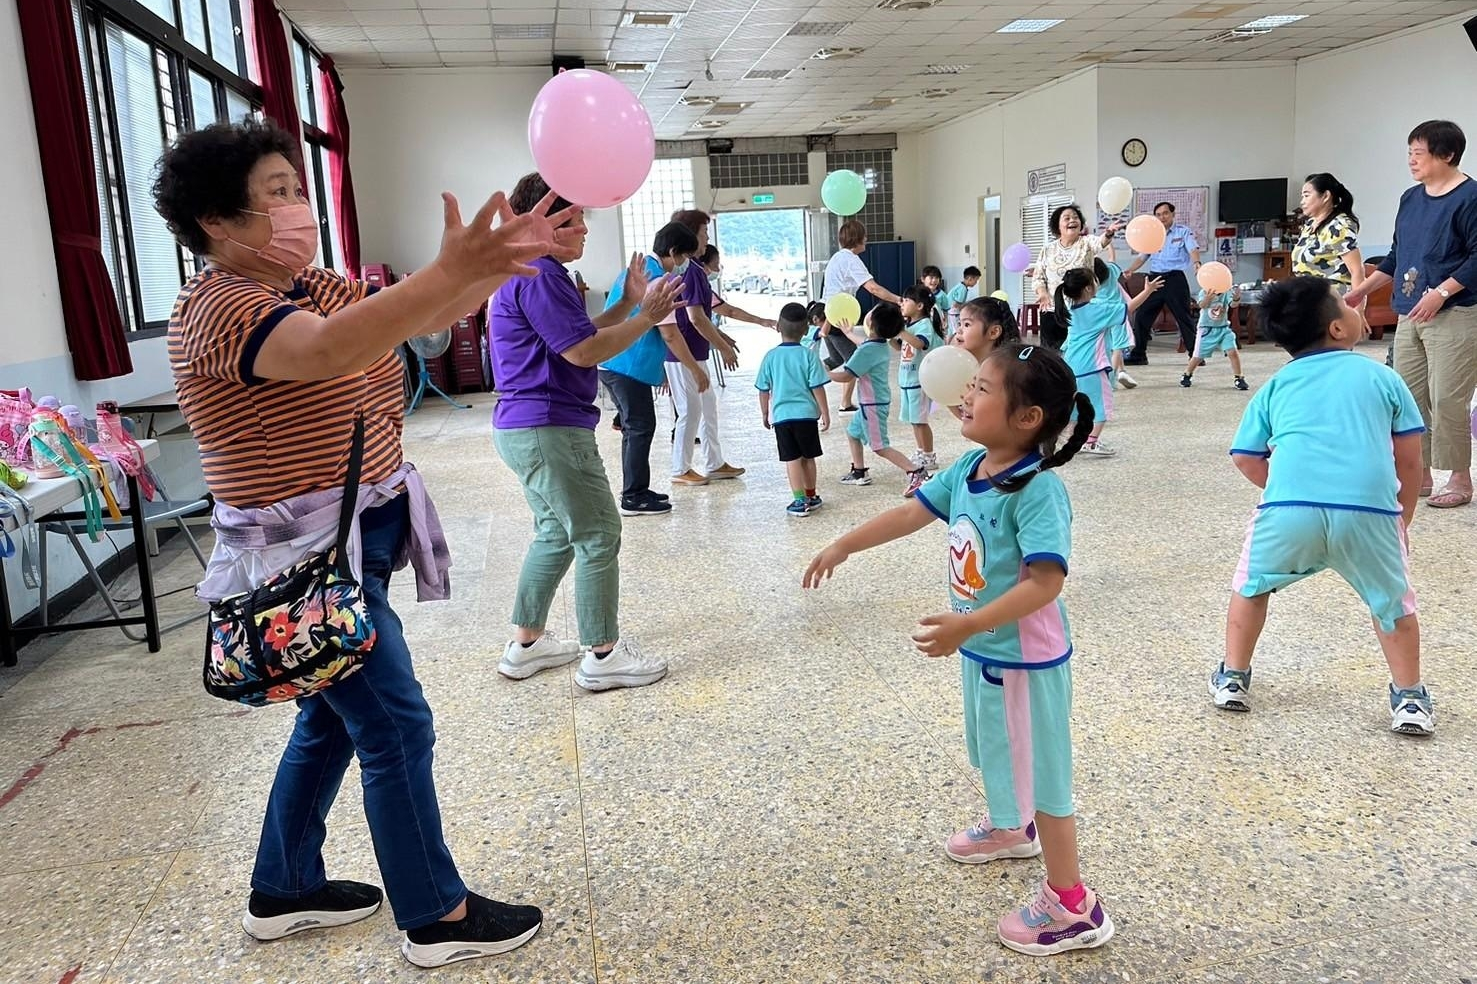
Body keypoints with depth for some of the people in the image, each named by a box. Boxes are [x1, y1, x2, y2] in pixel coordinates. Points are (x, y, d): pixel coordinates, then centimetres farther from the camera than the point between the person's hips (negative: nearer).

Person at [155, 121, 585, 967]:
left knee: (334, 718, 19)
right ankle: (438, 916, 15)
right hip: (306, 555, -9)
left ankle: (284, 890, 37)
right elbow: (327, 351, -39)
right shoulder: (217, 310, -18)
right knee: (397, 726, -2)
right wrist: (450, 272, -52)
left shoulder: (310, 287, 10)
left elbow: (421, 315, 1)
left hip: (357, 539, 10)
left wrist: (513, 254, -15)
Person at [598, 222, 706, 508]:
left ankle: (635, 492, 21)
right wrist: (695, 369, -9)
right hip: (629, 365, -10)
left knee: (635, 427, 15)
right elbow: (669, 334, -16)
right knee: (640, 428, -3)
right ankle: (634, 497, 3)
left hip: (611, 362, 10)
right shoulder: (656, 279, -14)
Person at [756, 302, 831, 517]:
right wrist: (825, 413, 2)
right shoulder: (808, 355, -6)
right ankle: (810, 496, 26)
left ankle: (800, 500, -2)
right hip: (806, 413, 0)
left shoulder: (771, 356, 0)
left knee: (792, 459, 3)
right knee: (808, 457, 13)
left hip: (781, 415, 0)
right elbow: (817, 388, -7)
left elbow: (764, 390, 5)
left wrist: (765, 414, 18)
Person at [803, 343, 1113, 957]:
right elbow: (912, 513, 8)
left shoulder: (1038, 490, -28)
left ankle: (1072, 908, 20)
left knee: (1038, 772, 3)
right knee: (998, 749, 29)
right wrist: (844, 546, 10)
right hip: (982, 649, 9)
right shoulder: (969, 468, -2)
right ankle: (1009, 828, 57)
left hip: (1024, 657, -9)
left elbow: (1046, 582, -32)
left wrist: (965, 625, -35)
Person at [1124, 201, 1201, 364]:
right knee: (1141, 317, 1)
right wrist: (1129, 270, -4)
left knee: (1184, 317, -3)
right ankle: (1138, 355, 11)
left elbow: (1193, 249, -13)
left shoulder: (1183, 231, 1)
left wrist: (1196, 262, -35)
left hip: (1175, 278, -5)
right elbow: (1142, 256, 15)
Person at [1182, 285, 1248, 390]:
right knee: (1198, 356, 7)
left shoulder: (1227, 292, -10)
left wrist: (1237, 298, -54)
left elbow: (1233, 303, -28)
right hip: (1206, 329, -1)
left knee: (1233, 352, -14)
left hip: (1223, 329, 1)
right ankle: (1187, 375, 33)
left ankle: (1239, 379, -1)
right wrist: (1208, 297, -57)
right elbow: (1202, 305, -33)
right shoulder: (1204, 292, -12)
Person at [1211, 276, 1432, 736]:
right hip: (1369, 510, 0)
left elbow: (1245, 458, 18)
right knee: (1392, 602, 26)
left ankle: (1232, 678, 33)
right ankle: (1409, 699, 28)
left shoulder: (1275, 387, 21)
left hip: (1288, 508, 0)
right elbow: (1409, 461, 20)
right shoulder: (1381, 376, 19)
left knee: (1252, 586, 27)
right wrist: (1403, 517, 33)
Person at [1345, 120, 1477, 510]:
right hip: (1409, 316, 8)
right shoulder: (1411, 198, 13)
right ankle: (1419, 475, 18)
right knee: (1409, 397, 8)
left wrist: (1441, 292, -21)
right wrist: (1363, 289, 17)